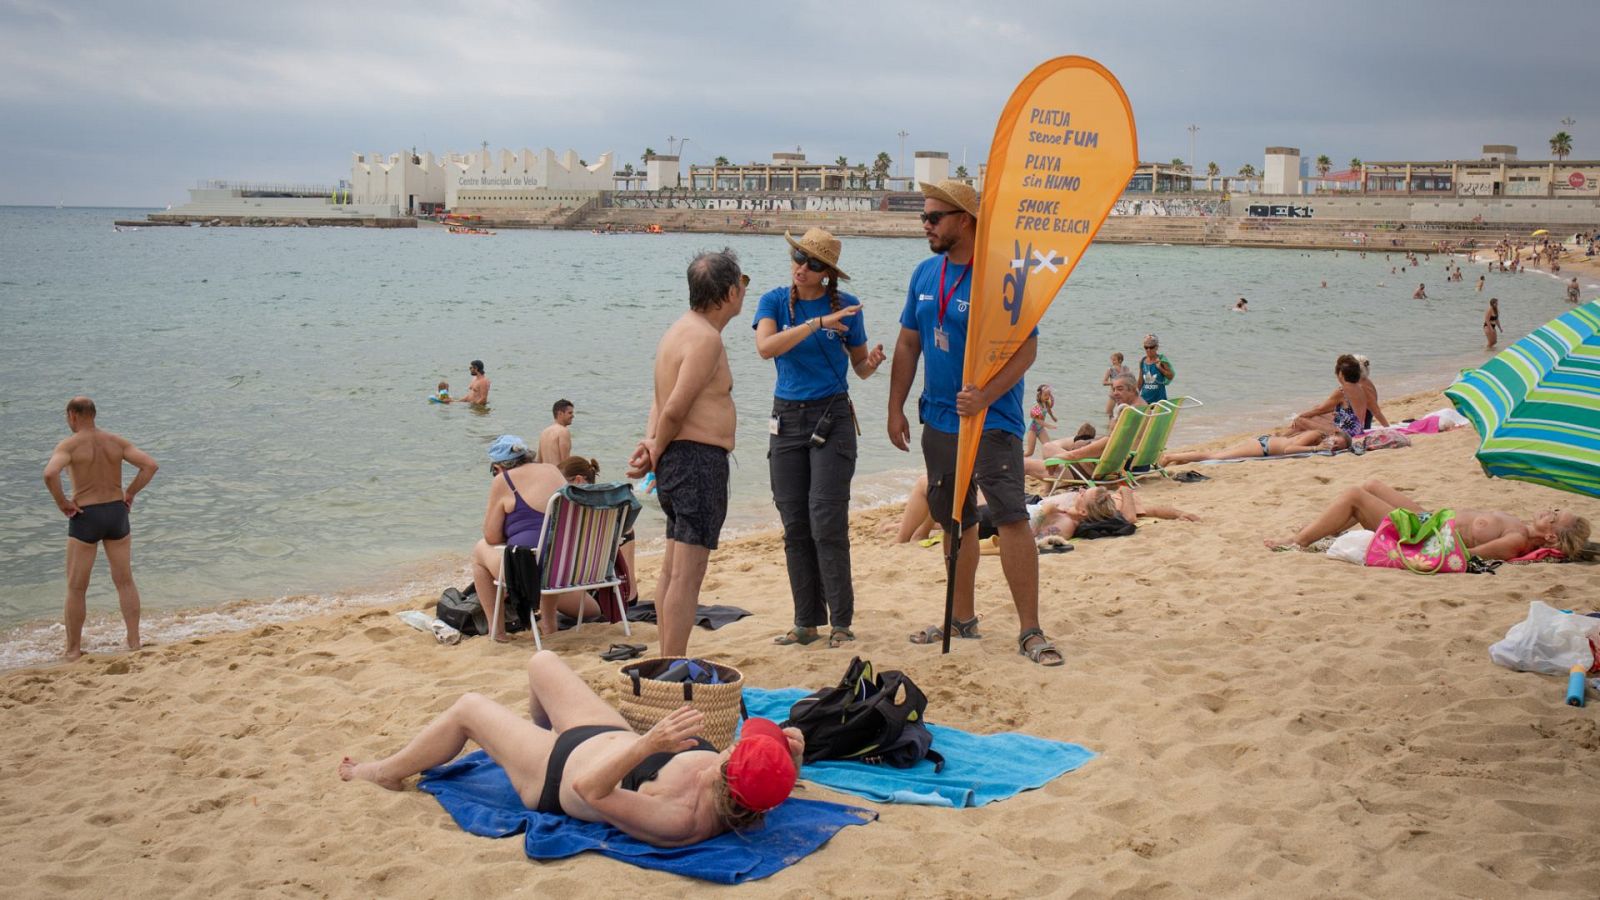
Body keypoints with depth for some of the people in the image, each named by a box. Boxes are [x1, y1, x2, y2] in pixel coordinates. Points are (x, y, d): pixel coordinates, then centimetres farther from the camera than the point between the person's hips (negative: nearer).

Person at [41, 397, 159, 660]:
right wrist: (130, 494, 3)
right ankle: (134, 641, 12)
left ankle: (73, 649, 13)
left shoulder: (68, 445, -9)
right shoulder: (117, 441, 3)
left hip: (85, 518, -4)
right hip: (117, 513, 4)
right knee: (125, 582, 13)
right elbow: (150, 465, -5)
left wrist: (62, 503, -13)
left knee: (76, 588, 8)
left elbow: (49, 474, -28)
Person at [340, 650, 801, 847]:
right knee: (541, 662, 24)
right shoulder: (746, 798, -28)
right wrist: (794, 755, -27)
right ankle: (539, 728, 61)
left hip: (558, 773, -7)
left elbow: (588, 788, -42)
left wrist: (647, 744, -54)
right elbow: (778, 785, -5)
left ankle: (386, 771, 45)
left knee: (468, 707, 15)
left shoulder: (676, 821, -45)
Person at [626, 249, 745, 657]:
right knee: (687, 574, -10)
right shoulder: (706, 338, -16)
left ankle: (669, 664, 27)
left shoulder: (682, 329, 16)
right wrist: (657, 452, -5)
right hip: (699, 459, -11)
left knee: (673, 569, 17)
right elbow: (675, 408, -20)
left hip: (677, 460, 11)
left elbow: (659, 399, 11)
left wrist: (651, 443, -5)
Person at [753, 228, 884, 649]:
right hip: (787, 418, 2)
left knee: (827, 523, -7)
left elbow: (859, 367, 9)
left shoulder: (845, 306, 1)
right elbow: (766, 347, -19)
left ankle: (841, 622, 1)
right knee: (795, 527, 5)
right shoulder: (774, 301, 1)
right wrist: (817, 323, -26)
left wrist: (872, 362, -14)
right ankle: (807, 622, 14)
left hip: (832, 417, -2)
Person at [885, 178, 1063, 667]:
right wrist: (896, 407, 9)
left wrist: (986, 396, -28)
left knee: (1011, 517, -13)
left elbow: (1027, 348, -16)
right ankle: (963, 619, 28)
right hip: (939, 419, 7)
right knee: (956, 521, 15)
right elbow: (908, 343, 14)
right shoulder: (926, 273, 8)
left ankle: (1030, 631, -7)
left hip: (992, 421, -7)